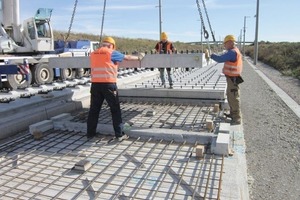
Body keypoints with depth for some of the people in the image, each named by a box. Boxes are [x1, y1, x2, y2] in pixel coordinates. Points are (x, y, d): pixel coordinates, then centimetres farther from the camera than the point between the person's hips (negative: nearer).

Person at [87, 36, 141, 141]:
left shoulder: (93, 54, 13)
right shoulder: (111, 53, 0)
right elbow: (127, 57, 11)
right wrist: (137, 57, 28)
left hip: (95, 84, 5)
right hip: (108, 84, -5)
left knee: (94, 109, 13)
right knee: (115, 109, 3)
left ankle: (90, 133, 20)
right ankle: (119, 134, 6)